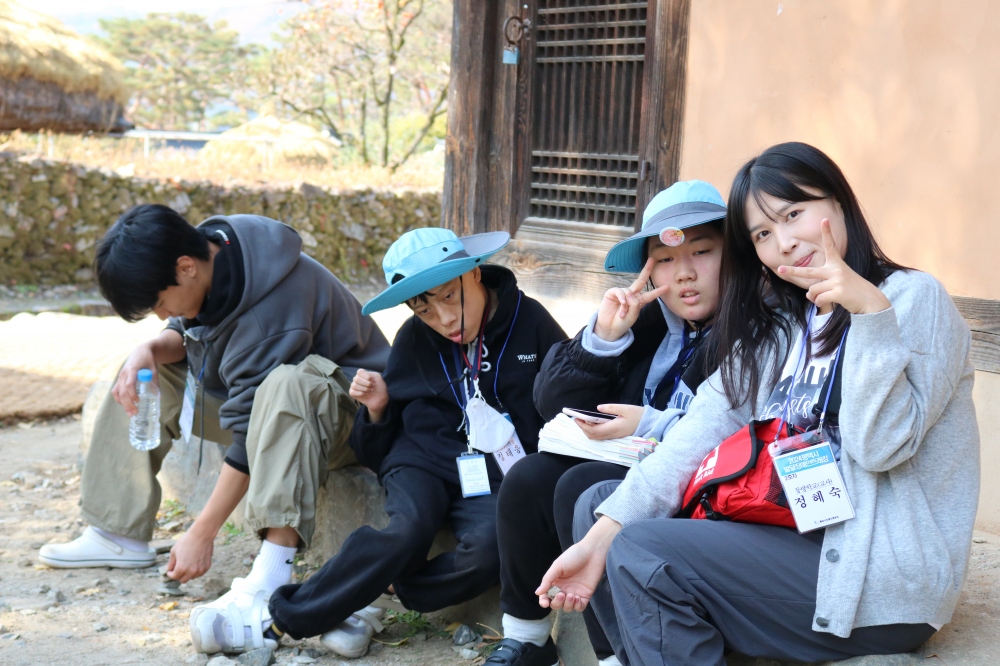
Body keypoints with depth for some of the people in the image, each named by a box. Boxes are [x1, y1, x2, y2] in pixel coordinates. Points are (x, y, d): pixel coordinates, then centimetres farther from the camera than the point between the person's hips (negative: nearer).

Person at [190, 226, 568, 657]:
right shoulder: (414, 339, 6)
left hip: (496, 474, -1)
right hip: (425, 459, 1)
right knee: (407, 531, -33)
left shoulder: (529, 322, -2)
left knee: (489, 546, -33)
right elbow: (380, 447, 15)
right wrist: (377, 409, -7)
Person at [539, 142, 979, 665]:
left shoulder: (914, 298, -8)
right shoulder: (779, 319, 13)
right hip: (786, 532, 8)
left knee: (646, 556, -20)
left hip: (879, 577, -8)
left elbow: (881, 446, -20)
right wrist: (603, 535, -10)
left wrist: (870, 311, -28)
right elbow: (708, 424, 1)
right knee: (598, 502, 5)